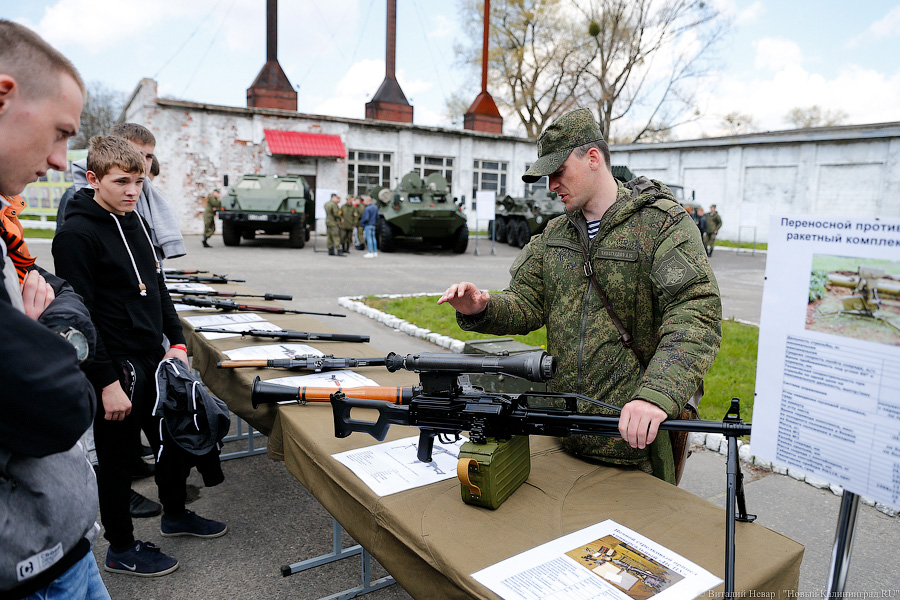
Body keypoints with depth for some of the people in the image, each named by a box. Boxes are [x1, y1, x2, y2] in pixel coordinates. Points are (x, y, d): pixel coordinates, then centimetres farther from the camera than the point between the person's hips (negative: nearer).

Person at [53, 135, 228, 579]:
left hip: (154, 362, 8)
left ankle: (175, 515, 42)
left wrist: (177, 341, 8)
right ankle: (120, 549, 29)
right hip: (116, 371, -8)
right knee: (117, 458, 9)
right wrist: (107, 383, -20)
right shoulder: (77, 235, -16)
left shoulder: (137, 223, 9)